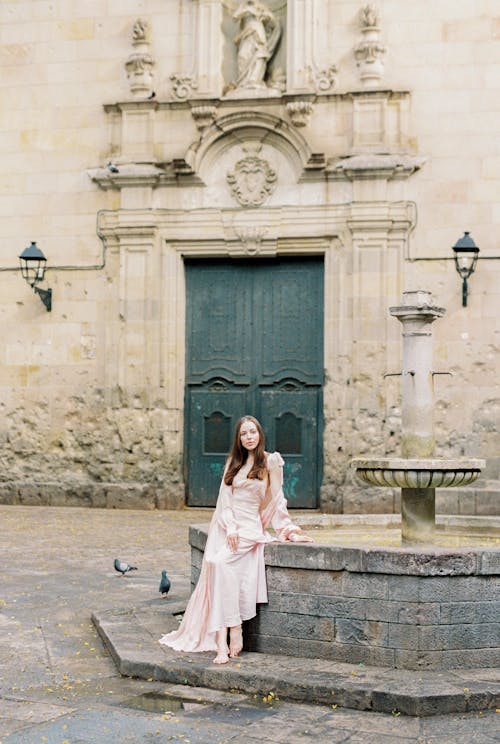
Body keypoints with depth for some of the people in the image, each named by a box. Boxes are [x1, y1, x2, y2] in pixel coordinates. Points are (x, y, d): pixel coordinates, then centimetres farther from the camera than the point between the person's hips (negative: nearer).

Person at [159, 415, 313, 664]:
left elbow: (277, 500, 6)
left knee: (220, 562, -28)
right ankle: (228, 634, -26)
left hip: (250, 525, -4)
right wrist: (230, 527, -6)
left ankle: (226, 637, -25)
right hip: (225, 524, 4)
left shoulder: (271, 461, 3)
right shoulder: (233, 462, 16)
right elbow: (225, 497, 8)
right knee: (214, 564, -22)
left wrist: (288, 529, 3)